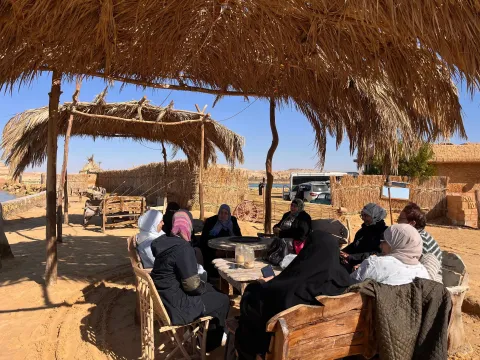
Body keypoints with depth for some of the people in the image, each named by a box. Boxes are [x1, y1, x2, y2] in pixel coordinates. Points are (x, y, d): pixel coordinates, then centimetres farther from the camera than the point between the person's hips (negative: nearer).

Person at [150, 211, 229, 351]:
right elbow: (192, 285, -24)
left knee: (210, 289, 23)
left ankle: (203, 331, 35)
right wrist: (204, 287, -2)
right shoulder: (183, 248, -25)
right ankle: (212, 342, 27)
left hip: (164, 299, 9)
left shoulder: (165, 241, 2)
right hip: (175, 306, -9)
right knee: (223, 299, 7)